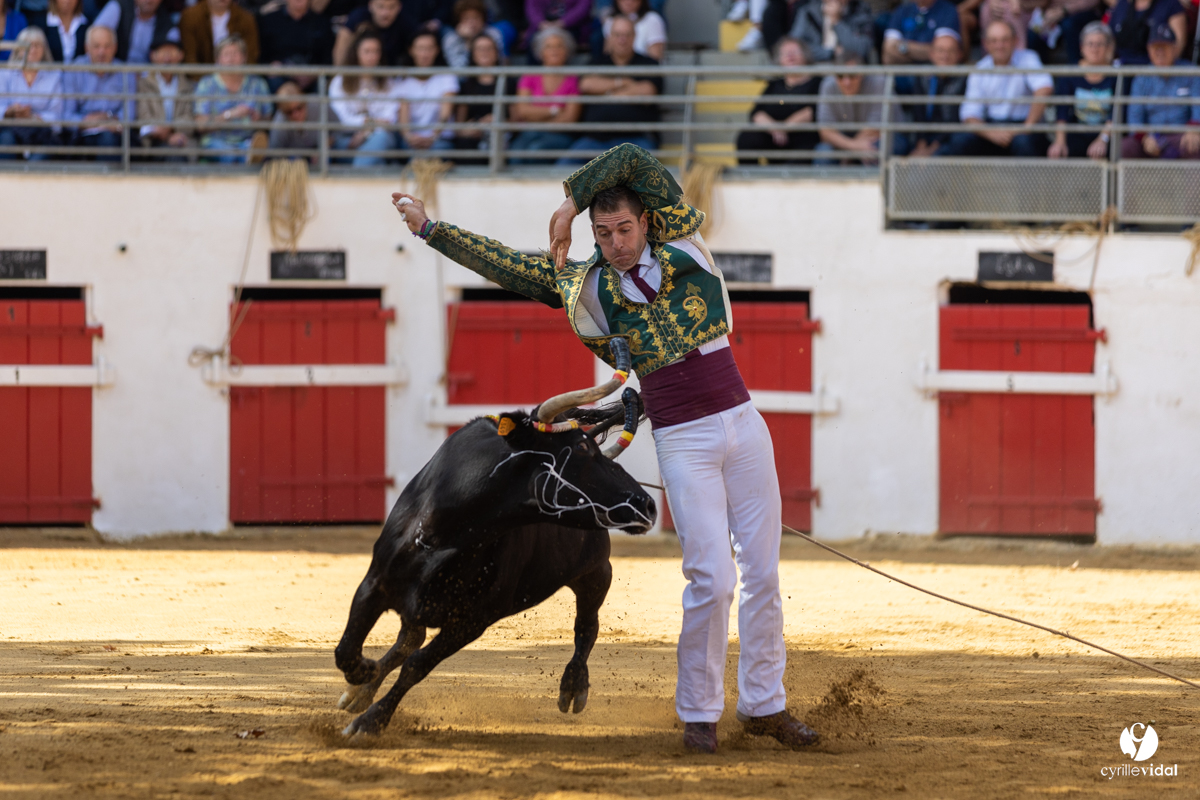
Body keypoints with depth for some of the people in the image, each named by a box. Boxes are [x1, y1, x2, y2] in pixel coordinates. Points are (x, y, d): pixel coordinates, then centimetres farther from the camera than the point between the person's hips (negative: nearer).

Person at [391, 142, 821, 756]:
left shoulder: (681, 243, 2)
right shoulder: (585, 283, 3)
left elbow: (632, 160, -6)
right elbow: (504, 265, 9)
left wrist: (570, 201, 1)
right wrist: (430, 230, 11)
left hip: (742, 424, 2)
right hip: (682, 444, -2)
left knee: (762, 573, 5)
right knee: (711, 579, -11)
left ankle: (764, 705, 17)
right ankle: (698, 713, 3)